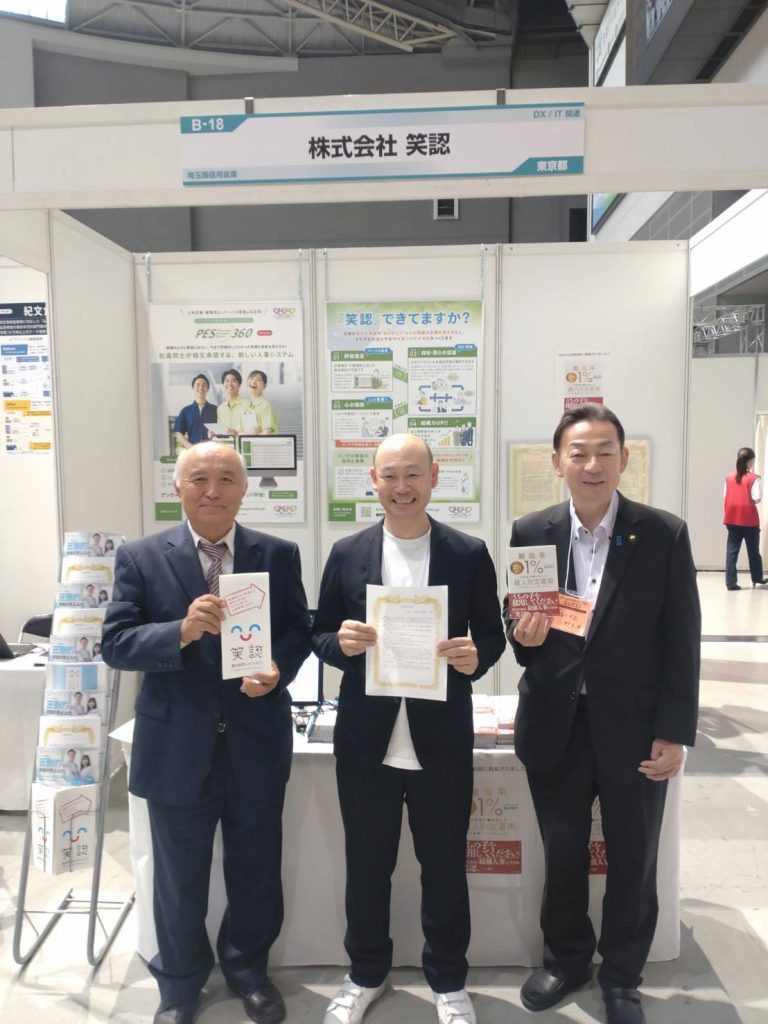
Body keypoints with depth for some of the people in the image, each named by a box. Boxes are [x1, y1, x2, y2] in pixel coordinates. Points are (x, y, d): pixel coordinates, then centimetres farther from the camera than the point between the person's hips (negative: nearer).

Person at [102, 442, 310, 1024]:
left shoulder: (279, 555, -1)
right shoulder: (141, 558, -5)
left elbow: (300, 630, 1)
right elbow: (115, 644, -10)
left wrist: (278, 668, -20)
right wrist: (182, 631, -27)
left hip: (257, 742, 1)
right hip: (177, 745, -1)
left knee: (257, 869, 19)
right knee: (180, 877, 18)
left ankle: (248, 968, 46)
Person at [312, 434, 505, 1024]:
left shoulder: (469, 554, -2)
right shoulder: (347, 554, 0)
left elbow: (493, 634, 3)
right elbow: (320, 635, 5)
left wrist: (476, 657, -18)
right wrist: (341, 643, -17)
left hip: (442, 742, -1)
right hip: (366, 741, 1)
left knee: (445, 866, 16)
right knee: (367, 866, 17)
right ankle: (367, 974, 41)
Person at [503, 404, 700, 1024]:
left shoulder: (664, 534, -8)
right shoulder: (530, 533, -3)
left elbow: (682, 641, -6)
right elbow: (516, 624, 5)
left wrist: (675, 733, -7)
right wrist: (521, 633, -18)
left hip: (634, 728, -1)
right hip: (555, 727, 2)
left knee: (633, 862, 15)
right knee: (561, 855, 18)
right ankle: (566, 960, 44)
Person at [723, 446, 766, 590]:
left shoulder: (729, 478, 5)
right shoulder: (754, 478, -8)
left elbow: (725, 498, 4)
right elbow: (756, 499, -13)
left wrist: (737, 502, 12)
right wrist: (748, 500, 6)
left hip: (732, 519, 3)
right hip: (749, 520, -3)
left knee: (732, 550, 4)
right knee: (753, 551, 14)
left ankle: (730, 582, -2)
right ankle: (757, 579, 29)